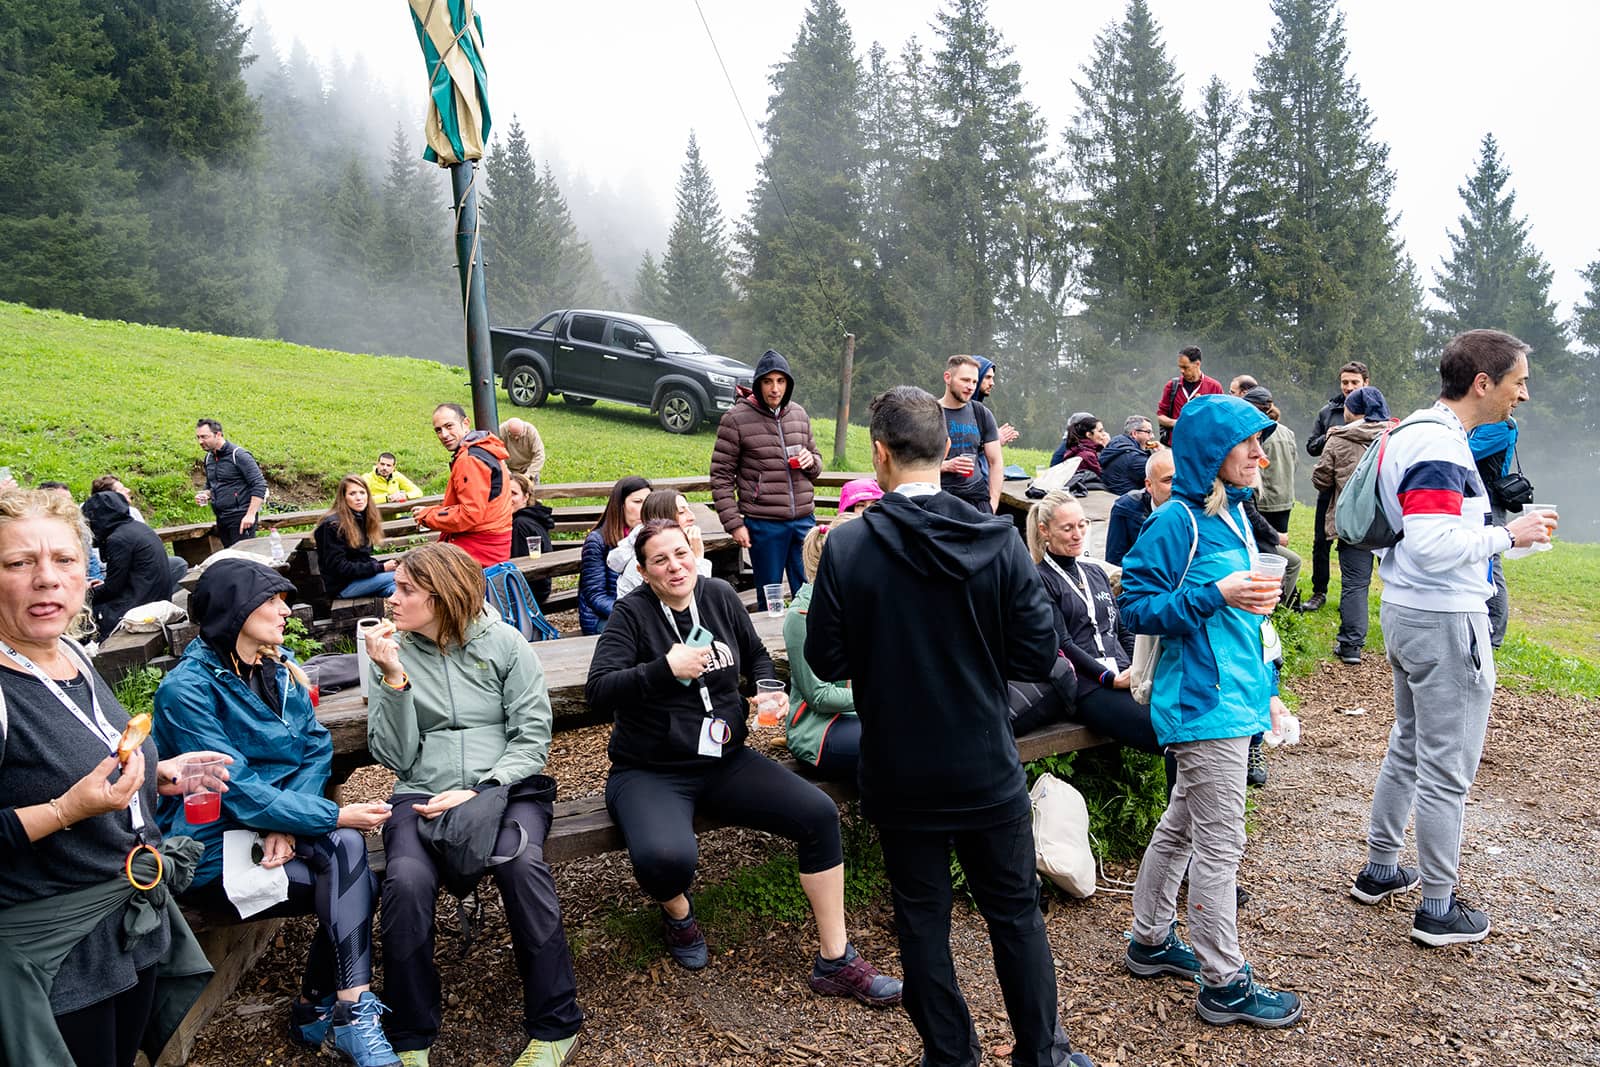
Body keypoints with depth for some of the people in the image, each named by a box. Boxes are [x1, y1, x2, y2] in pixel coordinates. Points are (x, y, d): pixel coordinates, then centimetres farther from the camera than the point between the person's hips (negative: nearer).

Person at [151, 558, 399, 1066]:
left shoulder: (279, 669, 6)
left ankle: (316, 1007, 0)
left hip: (274, 831, 6)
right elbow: (239, 791, -21)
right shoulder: (186, 689, -16)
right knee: (345, 848, -24)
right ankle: (353, 1013, -17)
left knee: (349, 868, -22)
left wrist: (286, 824, -15)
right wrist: (337, 816, -24)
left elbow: (317, 749, 2)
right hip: (215, 854, -5)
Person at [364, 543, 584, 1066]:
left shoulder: (503, 643, 2)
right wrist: (394, 679, -11)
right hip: (422, 795, 1)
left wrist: (479, 790, -15)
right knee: (406, 880, -30)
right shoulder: (394, 654, 6)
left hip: (506, 786, -1)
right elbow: (396, 757, 1)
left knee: (521, 863, -32)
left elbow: (532, 738, -1)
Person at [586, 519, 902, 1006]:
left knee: (819, 813, -15)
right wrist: (666, 668, -29)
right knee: (665, 857, -35)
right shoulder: (632, 613, -9)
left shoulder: (720, 596, 3)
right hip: (650, 773, -4)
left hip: (725, 761, 4)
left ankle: (835, 961, -1)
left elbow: (757, 656, 20)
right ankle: (677, 912, 7)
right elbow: (599, 691, -19)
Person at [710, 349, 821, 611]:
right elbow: (721, 476, -3)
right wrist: (734, 523, -9)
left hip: (803, 520, 4)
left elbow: (816, 467, 22)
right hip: (764, 524, -4)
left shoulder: (799, 415, 10)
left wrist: (811, 460, -2)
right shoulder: (736, 419, -5)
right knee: (769, 597, 8)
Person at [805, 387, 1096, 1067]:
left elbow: (826, 662, -9)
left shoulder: (847, 548, -16)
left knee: (921, 916, 16)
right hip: (987, 769, 1)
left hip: (900, 774, -1)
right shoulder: (999, 541, -13)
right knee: (1016, 912, 18)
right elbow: (1038, 657, -9)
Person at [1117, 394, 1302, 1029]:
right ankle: (1224, 983, 14)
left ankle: (1151, 942, 34)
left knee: (1181, 827, 19)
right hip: (1205, 706, -9)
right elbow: (1137, 608, -16)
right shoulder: (1177, 522, -15)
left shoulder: (1232, 513, 12)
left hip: (1235, 697, 9)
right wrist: (1215, 595, -24)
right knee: (1220, 844, 0)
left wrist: (1265, 687, 20)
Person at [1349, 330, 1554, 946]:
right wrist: (1508, 535, -16)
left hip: (1405, 613, 10)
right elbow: (1433, 546, -29)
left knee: (1407, 750, 21)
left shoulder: (1415, 433, 11)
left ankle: (1380, 871, 34)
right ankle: (1438, 912, 15)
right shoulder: (1441, 446, -21)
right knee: (1447, 773, 2)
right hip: (1444, 623, -10)